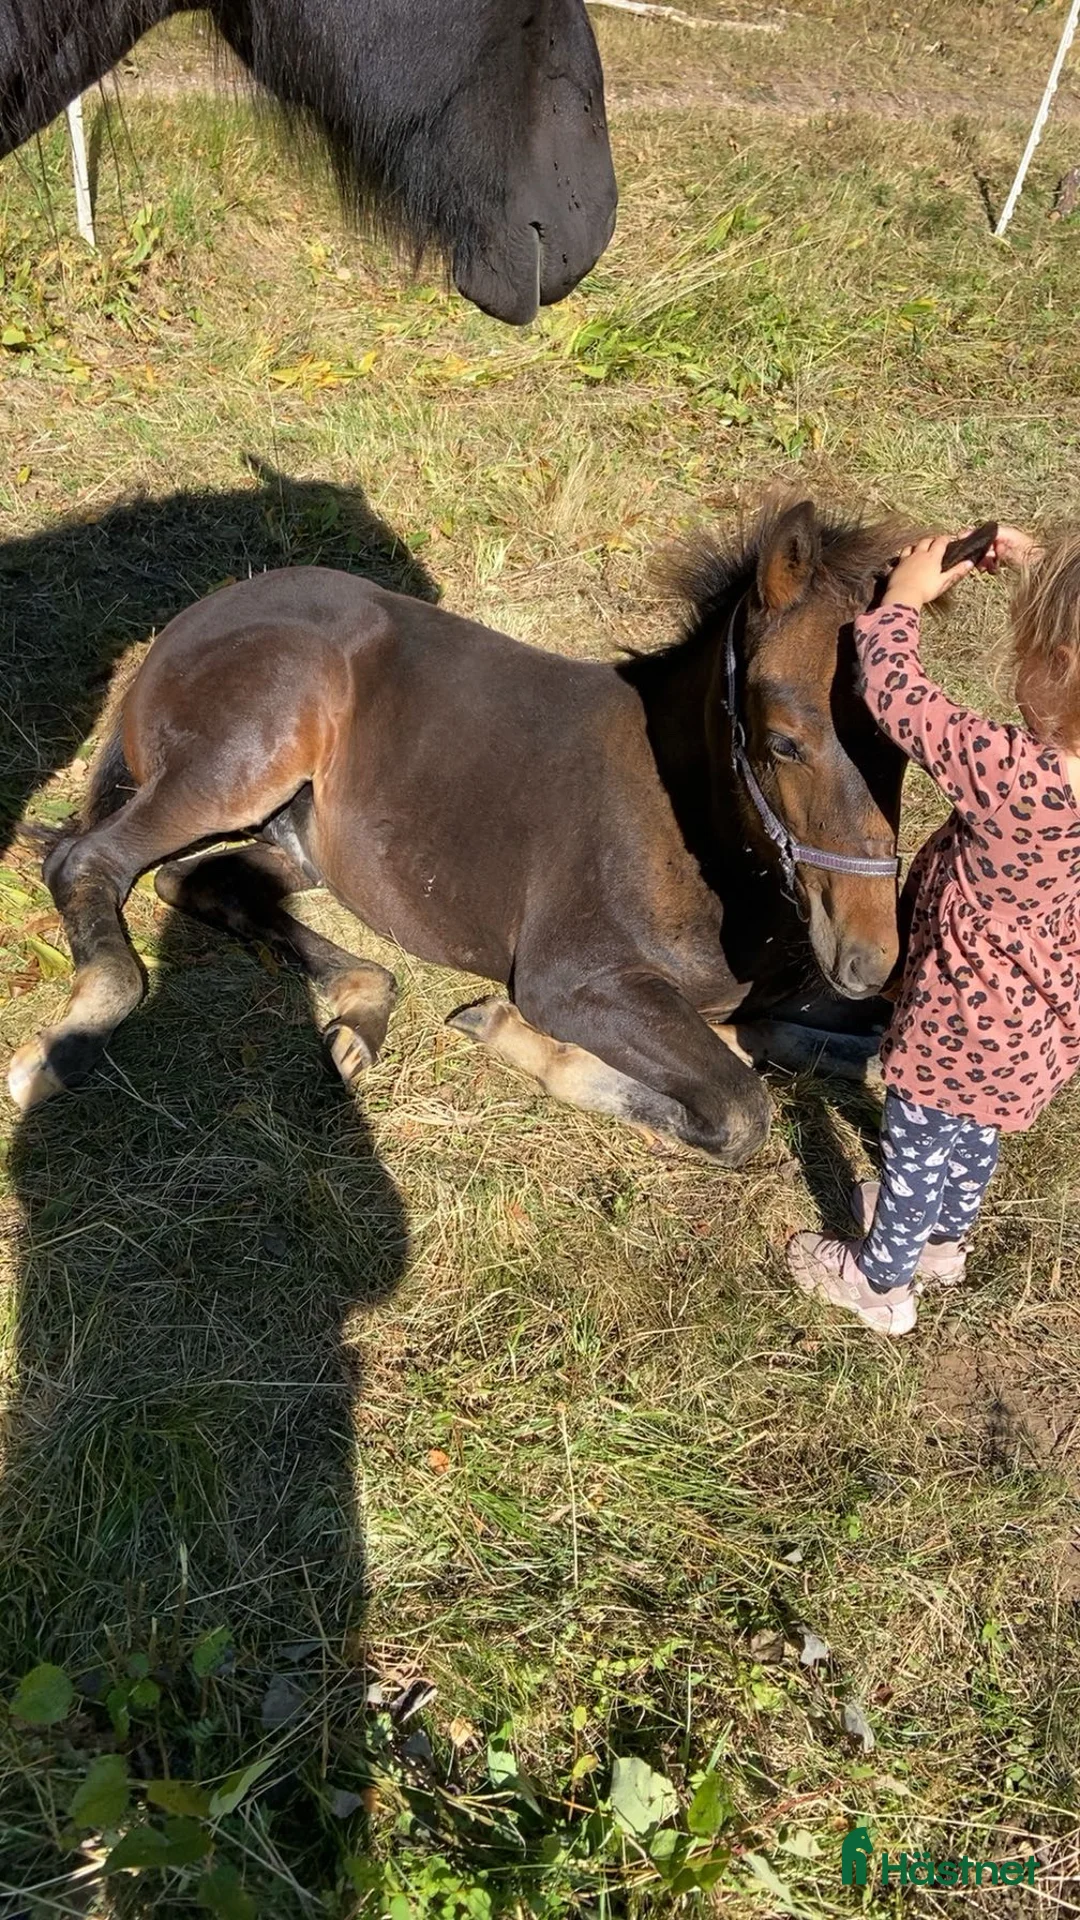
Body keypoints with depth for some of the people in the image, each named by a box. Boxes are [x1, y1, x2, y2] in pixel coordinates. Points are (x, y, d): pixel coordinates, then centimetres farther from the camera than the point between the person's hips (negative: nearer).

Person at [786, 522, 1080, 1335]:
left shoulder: (1013, 773, -39)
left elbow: (898, 695, -27)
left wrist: (902, 600, -11)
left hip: (963, 1020, -7)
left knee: (917, 1149, 19)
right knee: (974, 1134, 32)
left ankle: (883, 1282, 44)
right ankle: (944, 1237, 58)